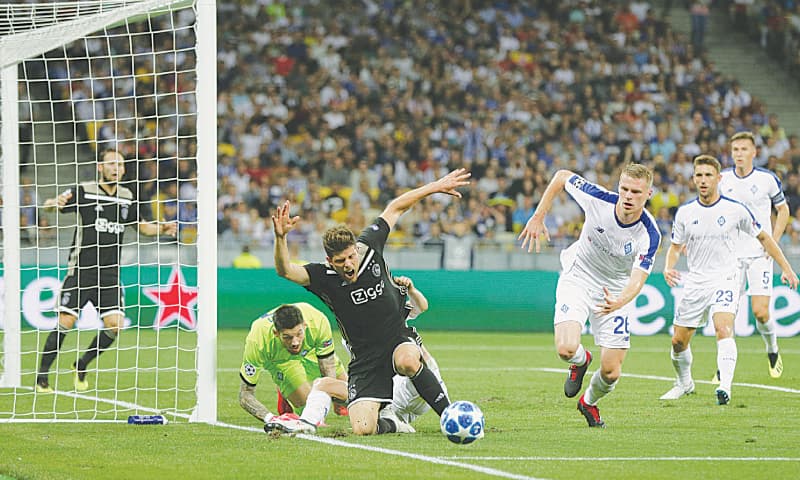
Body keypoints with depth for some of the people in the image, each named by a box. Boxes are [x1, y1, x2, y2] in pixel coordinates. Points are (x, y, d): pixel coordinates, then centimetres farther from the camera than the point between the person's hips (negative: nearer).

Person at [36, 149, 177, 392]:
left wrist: (162, 228, 5)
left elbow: (142, 226, 25)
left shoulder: (127, 198, 11)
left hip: (110, 273, 4)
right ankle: (42, 377, 1)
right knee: (65, 322, -11)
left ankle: (81, 367, 15)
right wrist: (55, 202, -39)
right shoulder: (83, 192, -4)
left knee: (114, 324, -7)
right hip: (81, 270, -4)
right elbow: (51, 204, -14)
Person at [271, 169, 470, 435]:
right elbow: (285, 270, -29)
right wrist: (280, 237, -46)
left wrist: (436, 186, 10)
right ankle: (388, 420, 21)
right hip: (365, 358, 0)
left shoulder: (369, 247, -6)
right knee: (362, 429, -16)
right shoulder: (324, 277, -12)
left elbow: (394, 209, 7)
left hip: (400, 340, 0)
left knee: (407, 361, -39)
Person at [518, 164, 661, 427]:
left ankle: (589, 402, 35)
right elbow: (561, 176, -5)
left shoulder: (649, 235, -25)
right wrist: (537, 218, -6)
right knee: (566, 348, -25)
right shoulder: (598, 199, -23)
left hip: (615, 292, 1)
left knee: (611, 372, -3)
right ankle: (581, 360, 15)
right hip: (578, 279, 0)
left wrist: (618, 303, -53)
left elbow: (637, 280, -32)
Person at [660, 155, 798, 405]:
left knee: (724, 330, -27)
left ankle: (725, 386, -37)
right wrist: (668, 268, -8)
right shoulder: (685, 212, 2)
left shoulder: (735, 210, -5)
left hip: (725, 279, -3)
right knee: (678, 341, 7)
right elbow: (675, 246, 13)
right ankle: (684, 383, 33)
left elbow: (763, 237, 8)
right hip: (695, 282, 3)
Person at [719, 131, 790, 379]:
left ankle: (772, 350, 19)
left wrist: (773, 242, 0)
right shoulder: (722, 179, 1)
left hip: (759, 254, -2)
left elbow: (783, 210, 9)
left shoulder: (767, 179, -3)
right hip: (731, 254, 2)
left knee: (760, 311, -10)